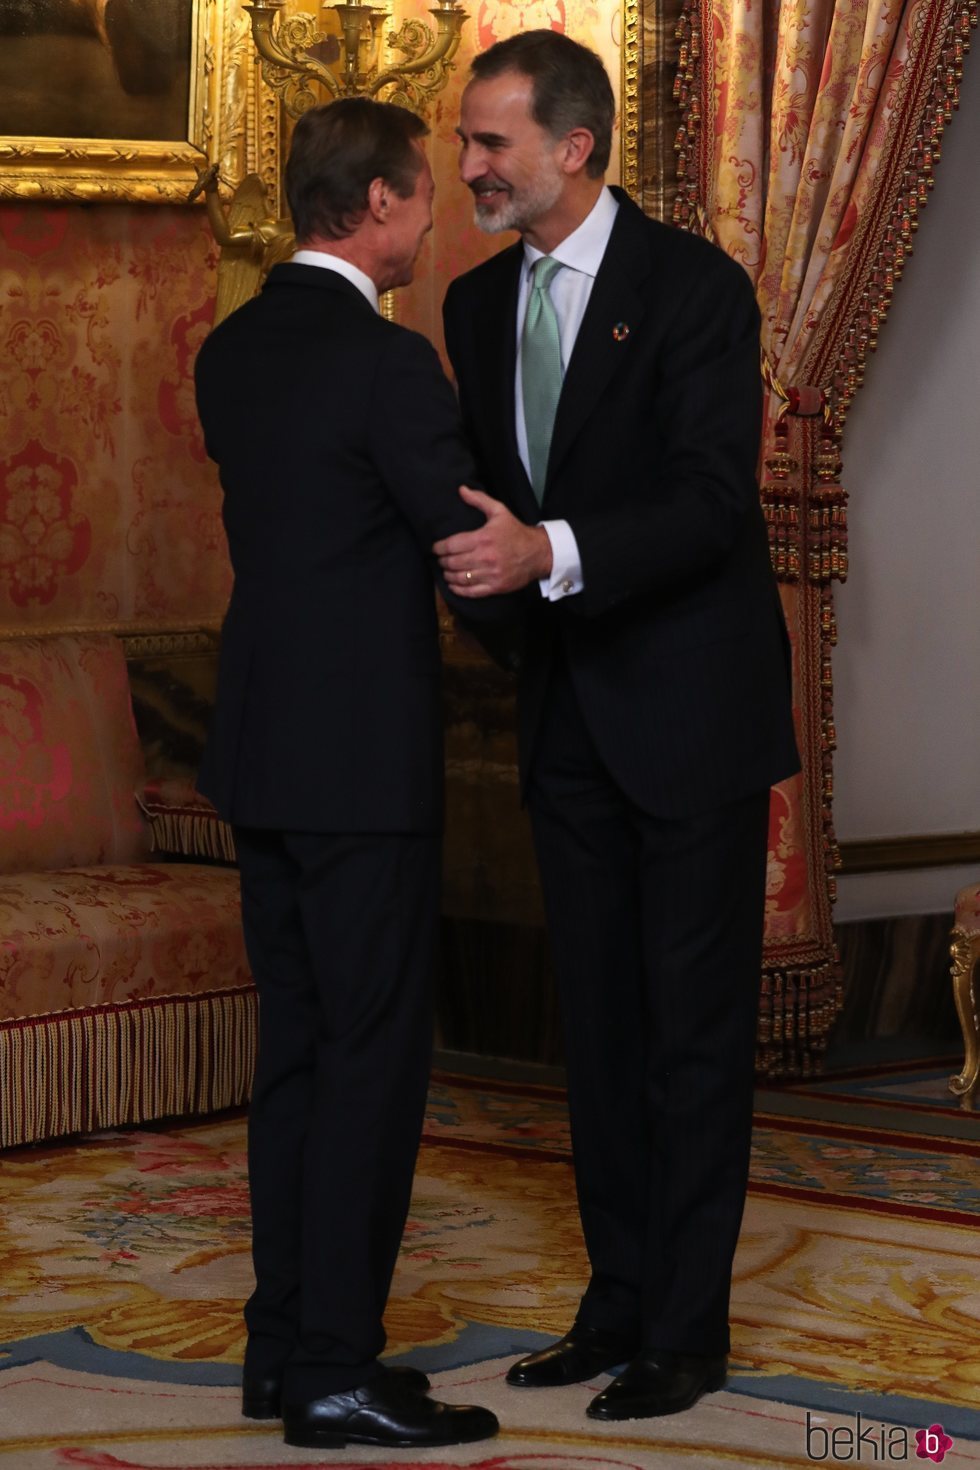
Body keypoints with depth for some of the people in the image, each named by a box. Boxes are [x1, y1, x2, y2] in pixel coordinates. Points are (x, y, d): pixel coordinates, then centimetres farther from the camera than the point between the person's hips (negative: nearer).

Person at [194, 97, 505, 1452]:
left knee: (298, 1048, 14)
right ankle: (333, 1372, 1)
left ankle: (284, 1344, 19)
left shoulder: (232, 354, 9)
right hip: (361, 762, -8)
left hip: (262, 751, 9)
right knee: (374, 1056, -2)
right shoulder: (385, 364, -17)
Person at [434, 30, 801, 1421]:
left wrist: (554, 554, -34)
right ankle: (619, 1298, 20)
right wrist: (485, 562, -2)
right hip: (571, 715, 7)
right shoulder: (481, 303, 8)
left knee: (695, 1020, 0)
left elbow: (714, 500, -22)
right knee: (598, 1014, 11)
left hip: (692, 702, -7)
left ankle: (688, 1327, 6)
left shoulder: (695, 287, -14)